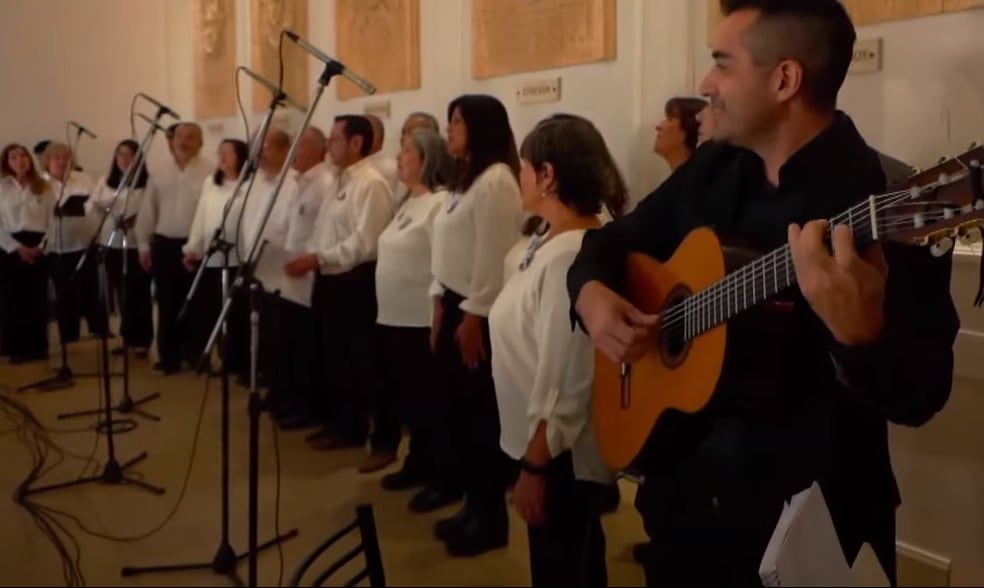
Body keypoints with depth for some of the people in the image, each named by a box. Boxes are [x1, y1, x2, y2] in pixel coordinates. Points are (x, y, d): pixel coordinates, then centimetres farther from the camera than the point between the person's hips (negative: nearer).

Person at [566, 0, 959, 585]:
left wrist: (860, 331, -42)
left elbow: (919, 397, -22)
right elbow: (612, 242, 13)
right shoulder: (714, 169, 2)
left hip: (810, 511, -5)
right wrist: (592, 294, -8)